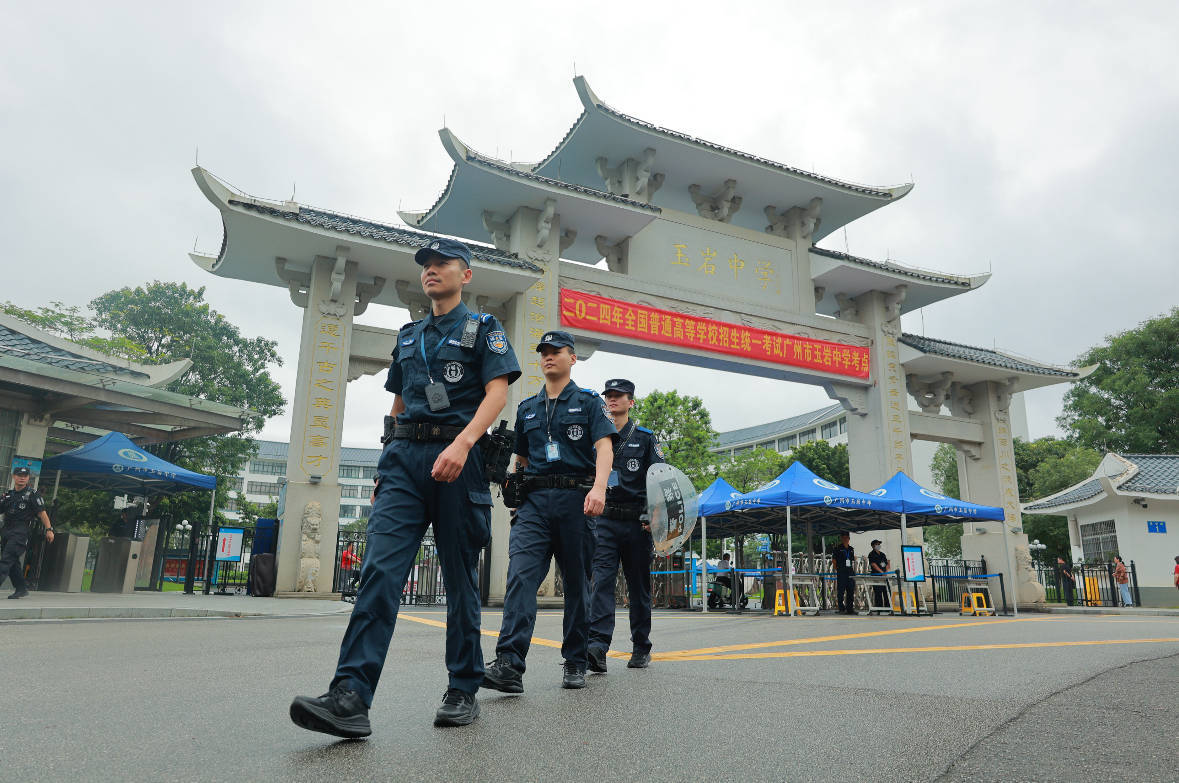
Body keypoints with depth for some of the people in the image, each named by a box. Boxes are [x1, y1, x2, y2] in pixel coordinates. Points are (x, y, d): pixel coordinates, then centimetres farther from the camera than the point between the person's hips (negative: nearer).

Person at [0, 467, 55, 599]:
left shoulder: (33, 494, 1)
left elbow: (42, 512, -3)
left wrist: (49, 529, -9)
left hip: (21, 530, -6)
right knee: (13, 562, 11)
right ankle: (21, 589, 21)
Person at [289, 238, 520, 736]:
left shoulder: (483, 329, 8)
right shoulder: (408, 335, 24)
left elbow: (497, 392, -7)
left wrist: (463, 443, -23)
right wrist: (389, 456, 18)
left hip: (457, 458, -4)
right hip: (404, 457, 4)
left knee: (460, 577, 2)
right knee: (380, 568, -12)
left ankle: (463, 691, 13)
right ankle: (350, 697, -17)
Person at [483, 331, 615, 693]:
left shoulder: (589, 401, 8)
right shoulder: (527, 408, 20)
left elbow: (604, 448, -6)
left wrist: (599, 488, -22)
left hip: (575, 499, -2)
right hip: (534, 501, 3)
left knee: (577, 584, 5)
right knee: (520, 575, -15)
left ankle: (575, 663, 17)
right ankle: (509, 665, -21)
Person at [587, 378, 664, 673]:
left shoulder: (645, 438, 7)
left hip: (637, 523, -1)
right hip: (605, 521, 1)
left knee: (639, 587, 8)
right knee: (602, 582, -14)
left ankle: (641, 648, 19)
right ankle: (597, 645, -22)